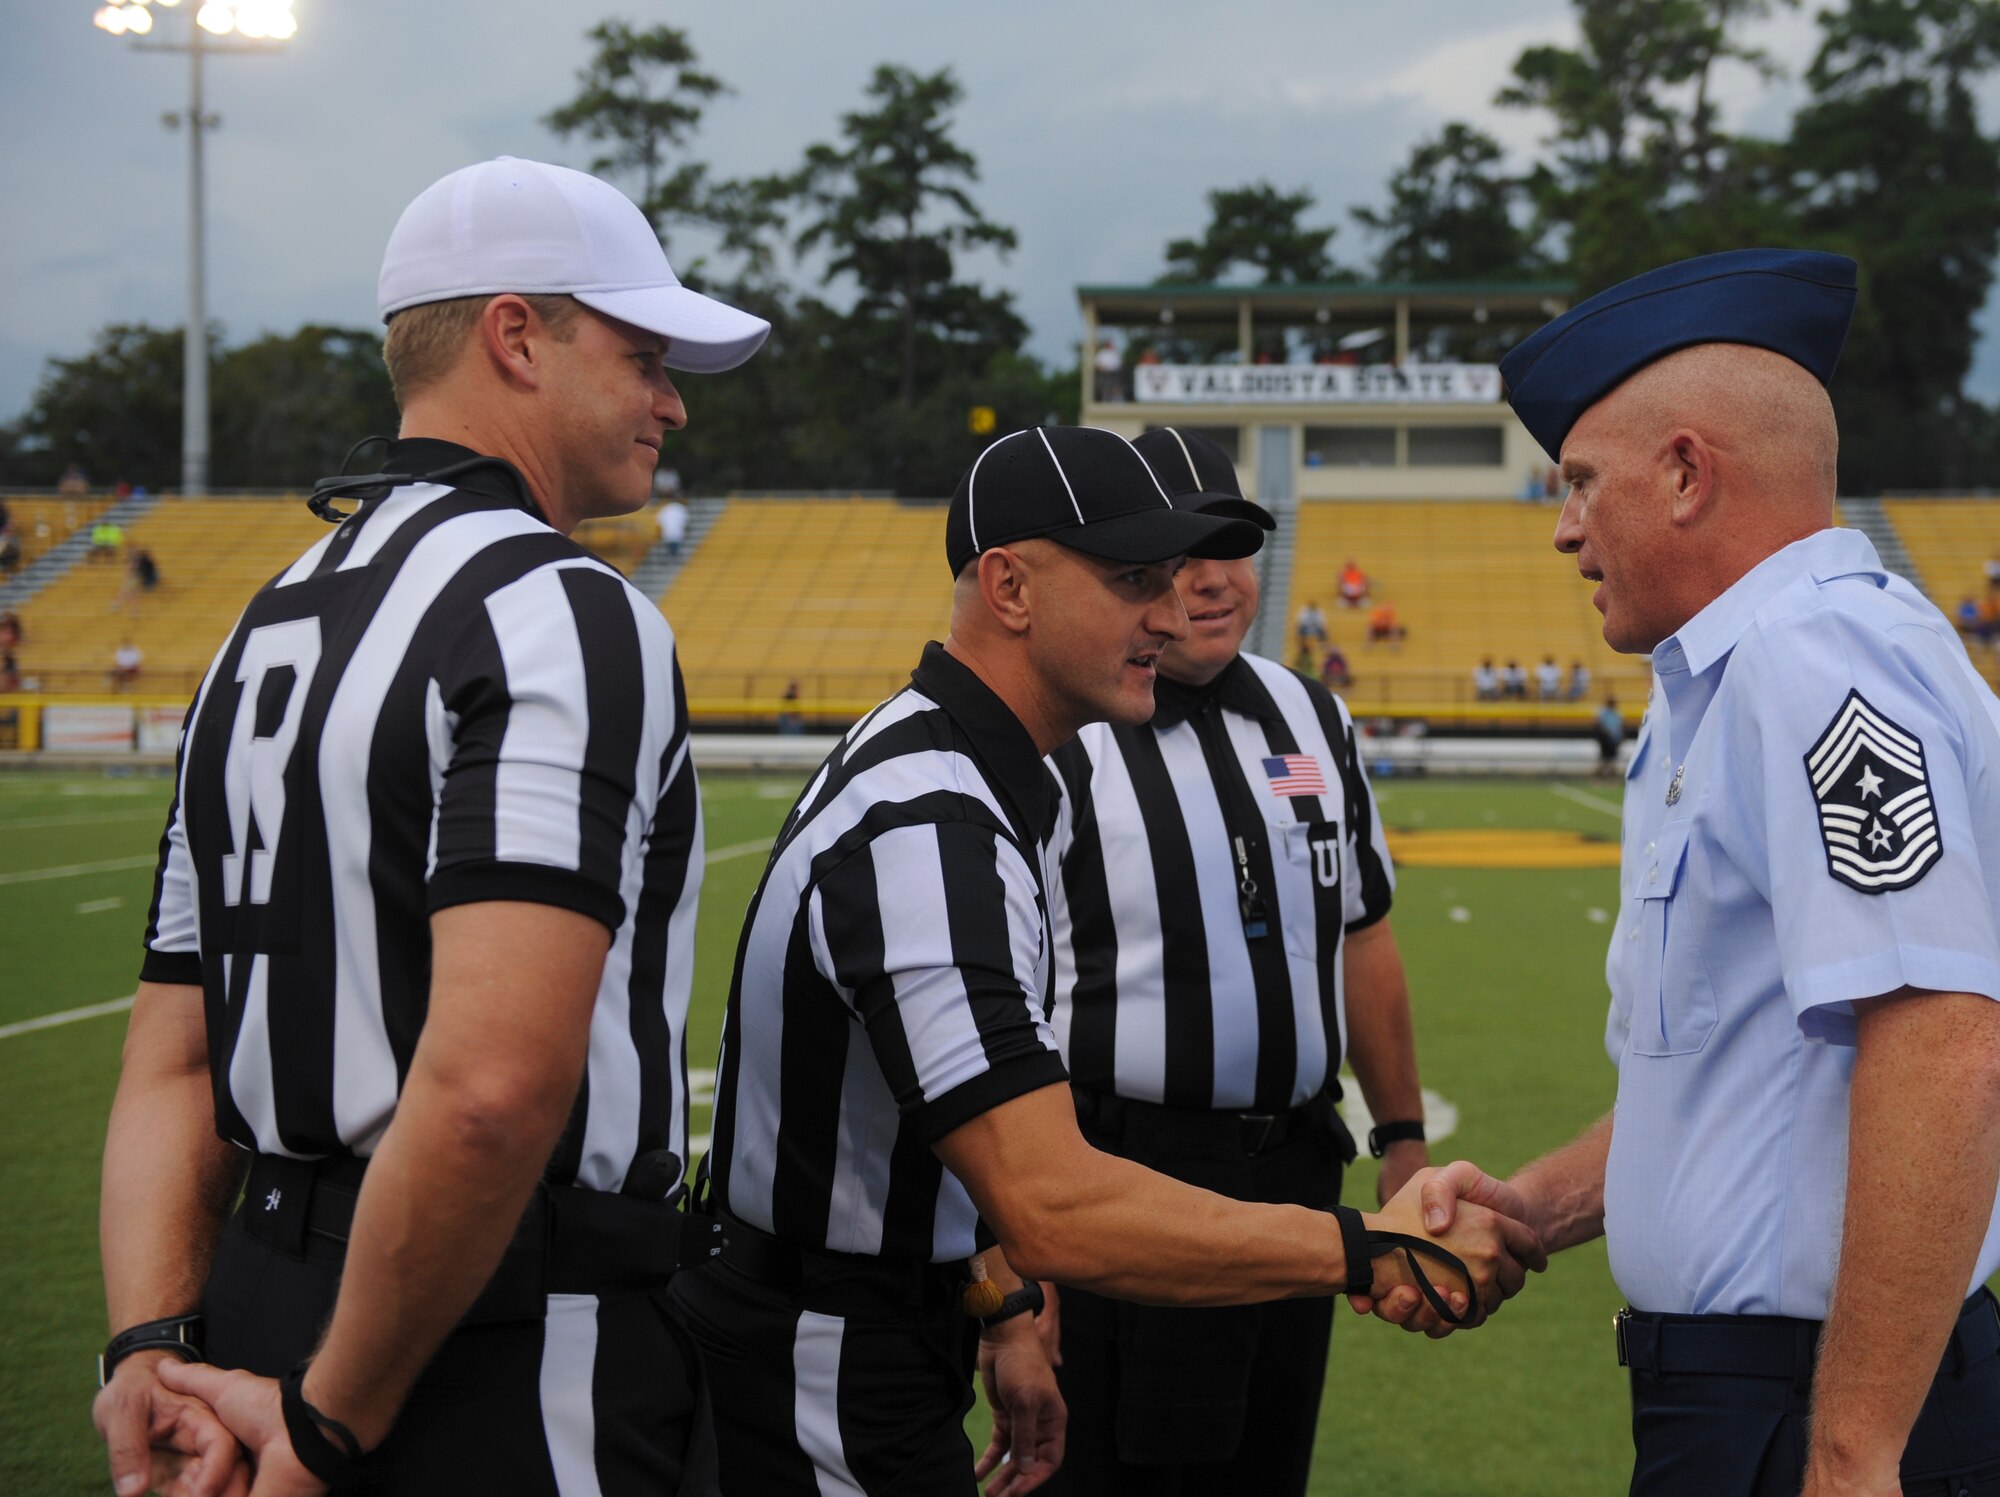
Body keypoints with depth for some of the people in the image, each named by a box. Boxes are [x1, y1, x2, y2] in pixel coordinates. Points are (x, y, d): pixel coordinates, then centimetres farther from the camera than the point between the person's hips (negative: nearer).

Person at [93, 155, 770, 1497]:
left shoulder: (268, 631, 15)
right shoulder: (568, 614, -14)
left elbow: (172, 1065, 9)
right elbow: (490, 1088, -27)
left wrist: (153, 1348, -2)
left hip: (271, 1291, 8)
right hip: (517, 1383, -8)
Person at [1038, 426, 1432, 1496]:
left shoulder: (1313, 720, 10)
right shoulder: (1051, 742, -11)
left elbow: (1362, 938, 18)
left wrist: (1403, 1137, 15)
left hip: (1297, 1176, 6)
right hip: (1119, 1181, -6)